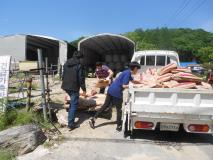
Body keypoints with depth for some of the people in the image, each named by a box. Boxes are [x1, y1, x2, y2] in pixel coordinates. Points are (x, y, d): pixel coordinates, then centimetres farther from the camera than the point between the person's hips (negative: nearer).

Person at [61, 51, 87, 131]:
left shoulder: (66, 63, 11)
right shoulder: (79, 65, -10)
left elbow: (63, 75, 17)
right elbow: (81, 78, -12)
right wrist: (84, 89, -7)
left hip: (65, 86, 8)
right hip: (74, 87, -7)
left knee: (72, 102, 29)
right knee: (74, 105, -1)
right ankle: (71, 124, 1)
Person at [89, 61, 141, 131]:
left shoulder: (128, 72, 16)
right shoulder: (128, 73, -12)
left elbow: (133, 81, 30)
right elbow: (124, 86, -17)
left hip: (111, 90, 9)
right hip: (116, 92, -9)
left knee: (105, 105, 14)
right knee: (119, 109, 7)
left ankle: (93, 119, 15)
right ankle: (119, 126, 19)